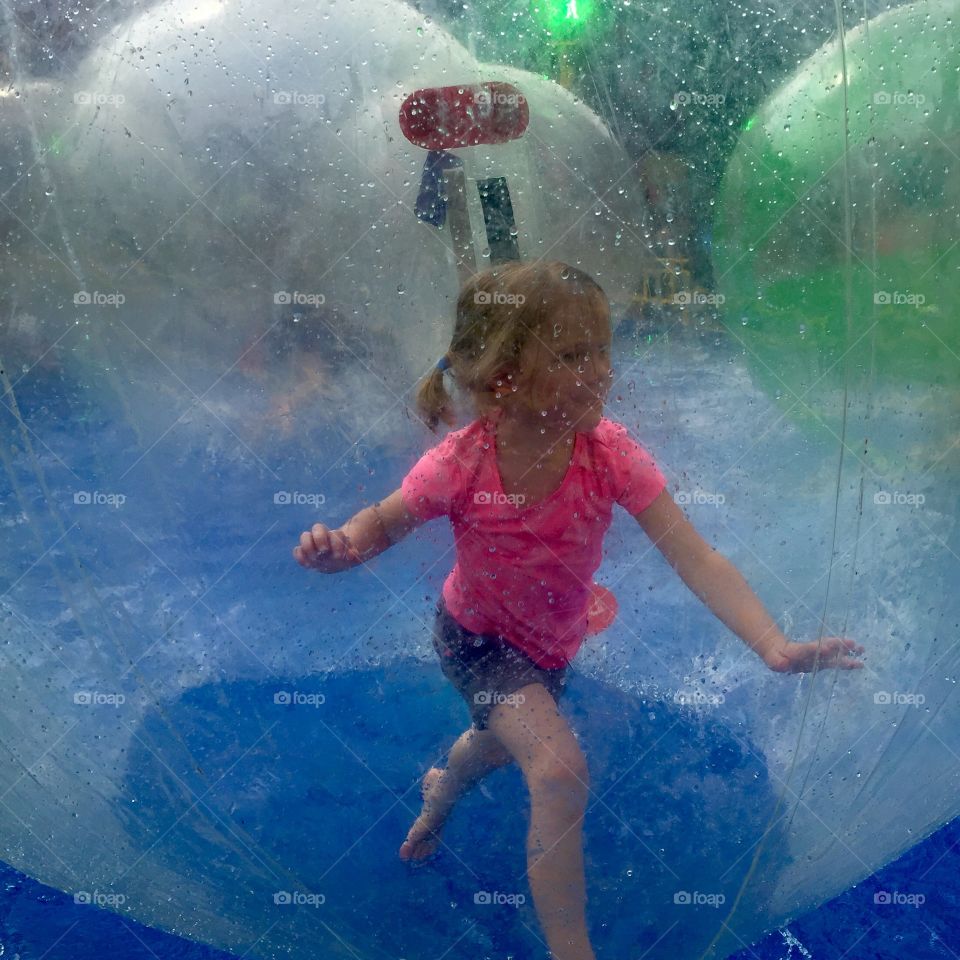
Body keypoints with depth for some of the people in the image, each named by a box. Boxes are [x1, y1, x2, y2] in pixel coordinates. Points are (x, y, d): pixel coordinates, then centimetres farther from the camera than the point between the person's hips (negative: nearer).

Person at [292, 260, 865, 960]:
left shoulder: (609, 453, -29)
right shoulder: (459, 465, -32)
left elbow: (695, 558, -32)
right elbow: (386, 520, -12)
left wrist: (773, 645, -43)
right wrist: (345, 544, -36)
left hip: (551, 640, 4)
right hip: (476, 637, -4)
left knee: (502, 742, 31)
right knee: (561, 771, -25)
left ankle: (442, 788, 70)